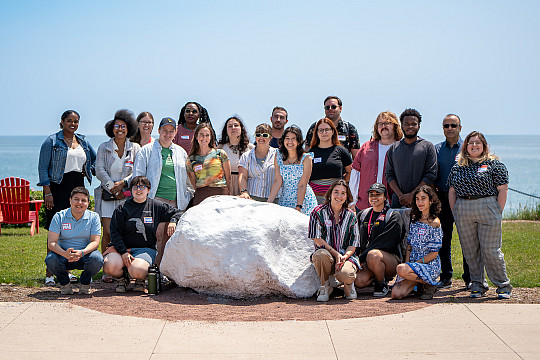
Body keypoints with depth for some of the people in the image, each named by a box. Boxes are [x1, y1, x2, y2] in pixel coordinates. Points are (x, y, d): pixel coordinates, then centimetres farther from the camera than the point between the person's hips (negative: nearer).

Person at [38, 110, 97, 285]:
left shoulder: (83, 142, 14)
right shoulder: (52, 141, -2)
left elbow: (95, 159, 29)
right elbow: (43, 168, -5)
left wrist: (88, 170, 9)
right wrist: (47, 192, -13)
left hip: (77, 186, 6)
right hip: (58, 186, -5)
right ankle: (50, 273, -6)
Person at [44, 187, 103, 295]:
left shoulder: (93, 217, -2)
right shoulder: (59, 216, -5)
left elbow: (95, 242, -9)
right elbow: (51, 243, -12)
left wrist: (82, 252, -32)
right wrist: (65, 254, -34)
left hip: (85, 254, 0)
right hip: (63, 254, 0)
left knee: (97, 259, -32)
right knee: (51, 259, -32)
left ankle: (85, 284, 0)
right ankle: (65, 284, -1)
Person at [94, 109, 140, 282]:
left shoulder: (135, 148, 8)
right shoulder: (104, 148, 8)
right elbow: (99, 171, 0)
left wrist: (123, 183, -13)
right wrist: (112, 187, -9)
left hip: (127, 195, 1)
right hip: (107, 195, 0)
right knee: (108, 232, -8)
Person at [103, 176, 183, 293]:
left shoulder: (156, 206, 9)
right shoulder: (122, 208, 5)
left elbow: (178, 213, 18)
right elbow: (115, 233, -1)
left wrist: (173, 221, -6)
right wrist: (123, 252, -14)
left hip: (146, 249, -1)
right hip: (122, 247, 1)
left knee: (137, 271, -34)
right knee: (110, 267, -31)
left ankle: (140, 279, 7)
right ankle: (122, 278, 7)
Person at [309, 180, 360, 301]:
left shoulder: (351, 216, 7)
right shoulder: (318, 212, 0)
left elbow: (353, 244, 5)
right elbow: (317, 239, -5)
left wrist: (344, 257, -17)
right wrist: (335, 253, -17)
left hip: (346, 256, 0)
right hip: (326, 252, 0)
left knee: (346, 275, -34)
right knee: (321, 254, -39)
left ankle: (348, 284, 8)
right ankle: (325, 286, -9)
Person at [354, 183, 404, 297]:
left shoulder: (394, 216, -1)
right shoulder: (362, 215, 17)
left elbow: (384, 242, -12)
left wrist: (362, 258, -17)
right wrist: (357, 258, 0)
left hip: (391, 258, -4)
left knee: (373, 255, -38)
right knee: (358, 281, -27)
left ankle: (382, 284, -11)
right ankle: (379, 275, 6)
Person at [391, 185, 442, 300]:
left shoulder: (435, 223, -8)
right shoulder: (415, 220, 12)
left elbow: (434, 253, -10)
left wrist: (411, 265, -15)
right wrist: (407, 263, -3)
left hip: (430, 265, -5)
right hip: (412, 262, 5)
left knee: (401, 270, -35)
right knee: (396, 294, -17)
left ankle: (430, 284, -10)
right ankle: (418, 283, 11)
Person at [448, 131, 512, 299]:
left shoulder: (494, 164, 1)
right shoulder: (457, 167, 12)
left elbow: (502, 190, -2)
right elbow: (452, 191, 14)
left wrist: (498, 213, -7)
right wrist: (455, 213, 6)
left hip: (487, 209, -4)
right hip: (463, 212, 4)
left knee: (490, 250, -5)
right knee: (470, 252, 6)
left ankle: (503, 286, 8)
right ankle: (477, 286, 16)